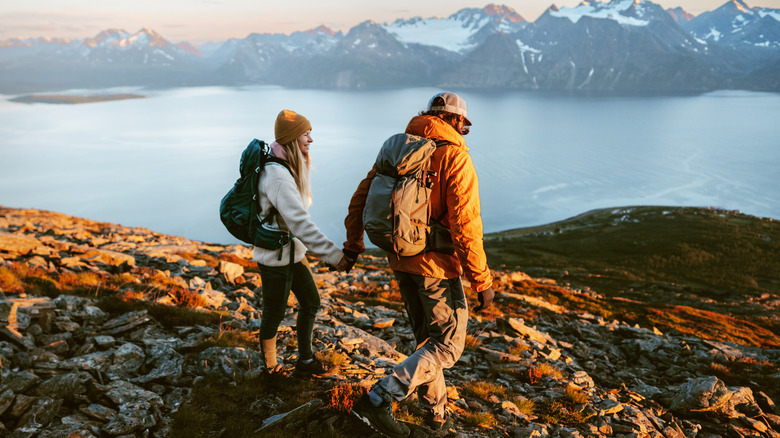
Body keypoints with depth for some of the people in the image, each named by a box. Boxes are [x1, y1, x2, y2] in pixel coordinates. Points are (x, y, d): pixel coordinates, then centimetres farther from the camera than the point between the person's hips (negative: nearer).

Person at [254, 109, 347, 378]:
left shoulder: (291, 168, 5)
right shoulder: (278, 175, -26)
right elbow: (300, 223, -33)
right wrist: (334, 255, -34)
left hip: (292, 250, 10)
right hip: (275, 256, -9)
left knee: (310, 301, 17)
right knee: (274, 313, 8)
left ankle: (305, 360, 31)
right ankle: (270, 368, 30)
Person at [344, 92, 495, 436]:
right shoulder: (455, 157, -13)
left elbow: (361, 197, 11)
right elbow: (465, 225, -20)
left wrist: (353, 243, 23)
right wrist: (482, 280, -14)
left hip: (401, 260, 7)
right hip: (437, 263, -7)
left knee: (427, 339, 22)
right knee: (448, 346, 5)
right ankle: (378, 400, -5)